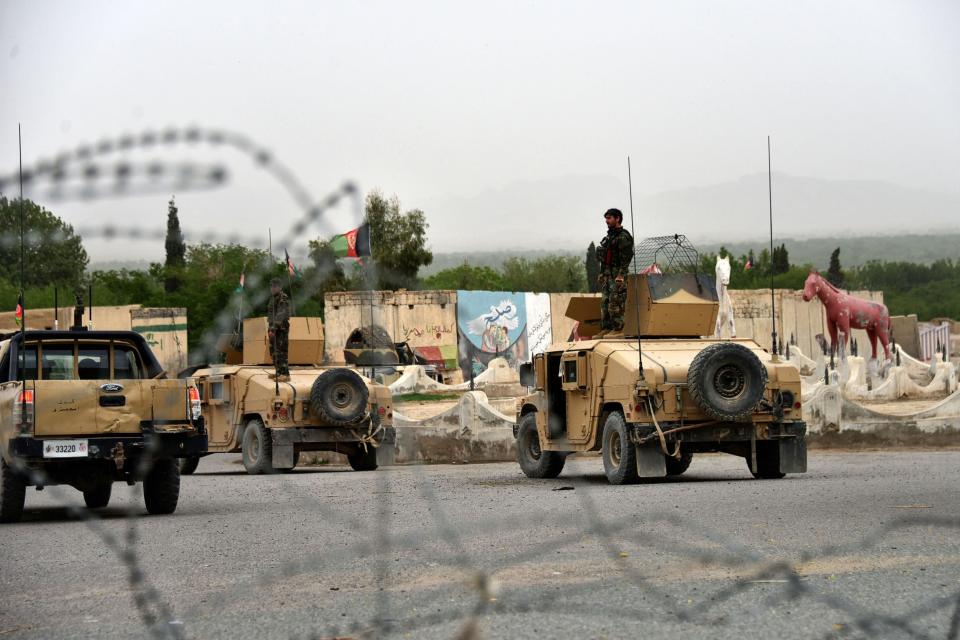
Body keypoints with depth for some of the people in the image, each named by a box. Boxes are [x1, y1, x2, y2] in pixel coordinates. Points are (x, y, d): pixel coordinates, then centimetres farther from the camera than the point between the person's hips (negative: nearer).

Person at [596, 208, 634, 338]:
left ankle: (618, 329, -9)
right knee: (605, 303, 9)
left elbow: (626, 258, -17)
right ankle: (605, 329, 12)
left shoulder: (623, 237, -11)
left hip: (617, 275, -10)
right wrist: (602, 273, 21)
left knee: (616, 303, -11)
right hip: (607, 276, 10)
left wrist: (620, 275, -23)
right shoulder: (609, 236, 19)